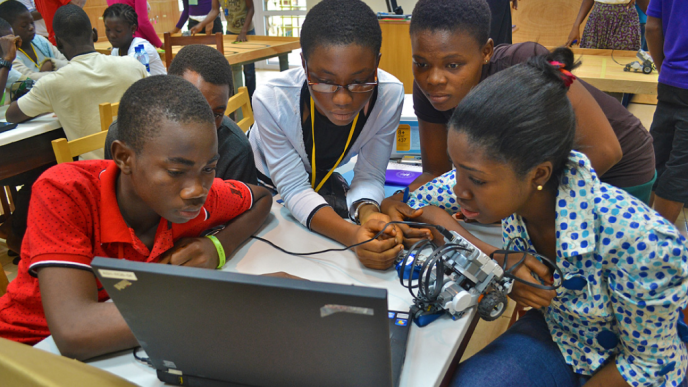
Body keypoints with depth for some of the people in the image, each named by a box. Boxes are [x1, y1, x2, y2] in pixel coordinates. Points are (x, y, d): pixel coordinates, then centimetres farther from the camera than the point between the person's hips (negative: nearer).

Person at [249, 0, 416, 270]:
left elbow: (370, 176, -20)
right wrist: (351, 235, -50)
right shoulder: (271, 99, -38)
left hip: (323, 177, 4)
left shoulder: (390, 95, -31)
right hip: (265, 181, -3)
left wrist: (367, 212, -45)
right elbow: (294, 188, -32)